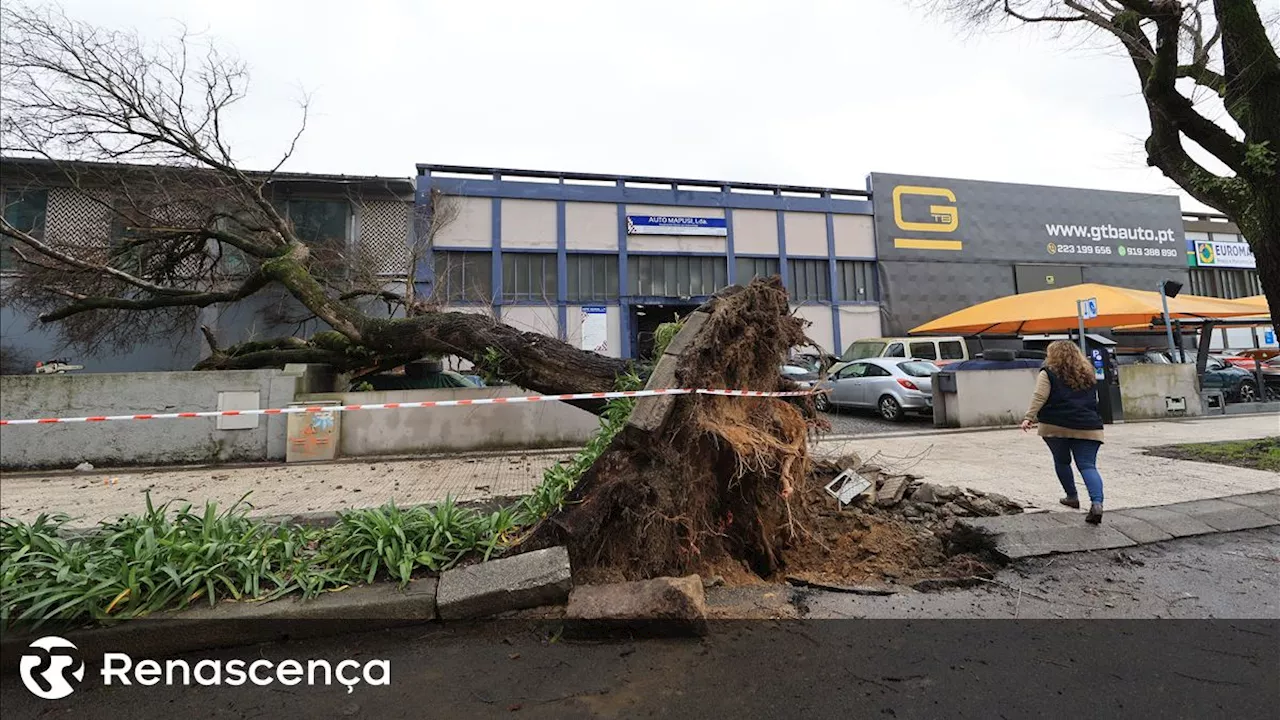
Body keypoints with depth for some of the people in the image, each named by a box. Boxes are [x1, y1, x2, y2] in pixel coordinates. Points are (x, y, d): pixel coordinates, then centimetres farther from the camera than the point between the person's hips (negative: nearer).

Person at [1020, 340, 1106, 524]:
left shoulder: (1048, 374, 1)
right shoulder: (1088, 374, 19)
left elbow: (1039, 398, -11)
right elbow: (1094, 401, 27)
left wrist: (1029, 418, -13)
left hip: (1056, 426, -3)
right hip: (1088, 427, 3)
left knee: (1062, 462, 18)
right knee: (1088, 466, -2)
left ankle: (1072, 497, 26)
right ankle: (1097, 503, -21)